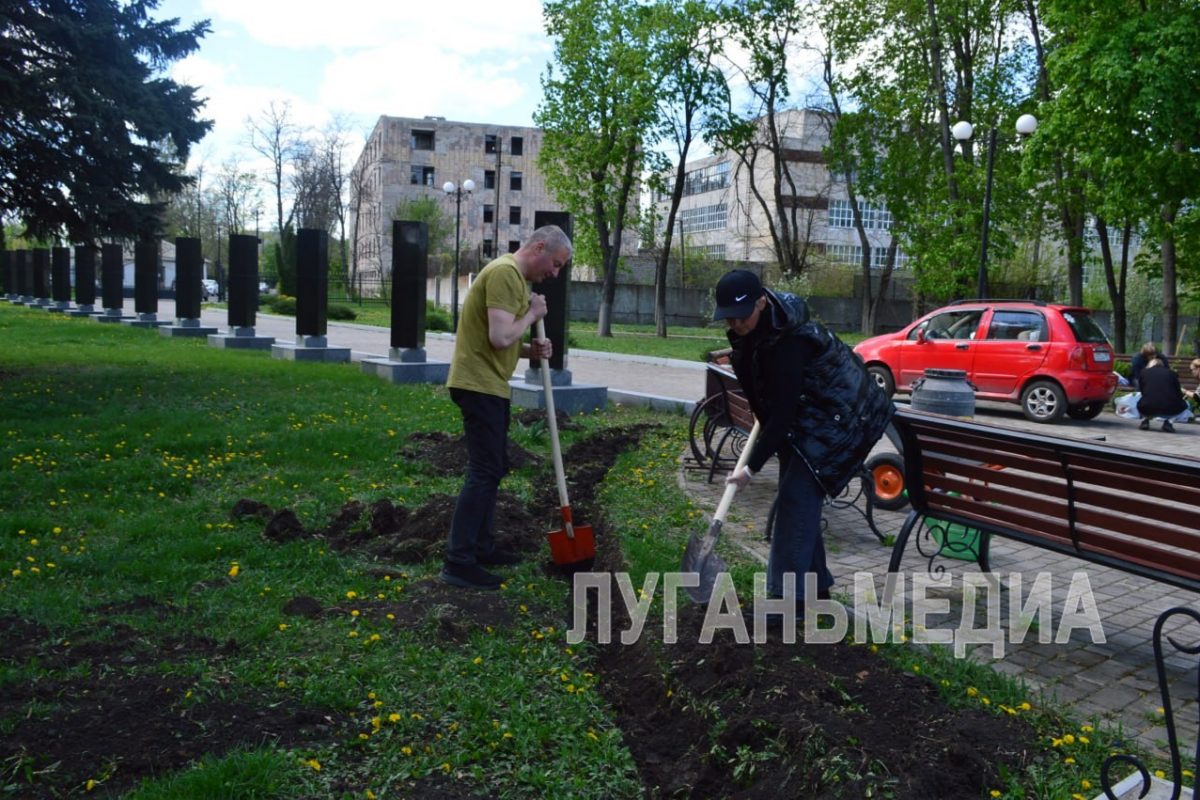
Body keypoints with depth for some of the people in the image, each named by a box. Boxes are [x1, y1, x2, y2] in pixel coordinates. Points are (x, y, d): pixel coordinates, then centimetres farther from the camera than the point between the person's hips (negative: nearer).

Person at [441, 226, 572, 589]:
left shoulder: (515, 276, 18)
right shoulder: (506, 273, -16)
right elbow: (499, 338, -25)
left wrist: (531, 350, 4)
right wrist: (533, 314, -10)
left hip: (490, 385, 11)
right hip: (480, 385, -11)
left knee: (493, 469, 16)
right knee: (484, 472, -10)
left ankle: (482, 548, 26)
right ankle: (458, 561, -6)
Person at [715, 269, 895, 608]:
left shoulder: (788, 341, -33)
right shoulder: (749, 326, -7)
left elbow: (782, 413, -30)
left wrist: (752, 467, -25)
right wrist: (762, 414, 15)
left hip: (838, 417, -9)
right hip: (803, 413, 9)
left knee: (796, 496, -14)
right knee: (797, 496, 10)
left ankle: (788, 596, -9)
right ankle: (815, 584, 22)